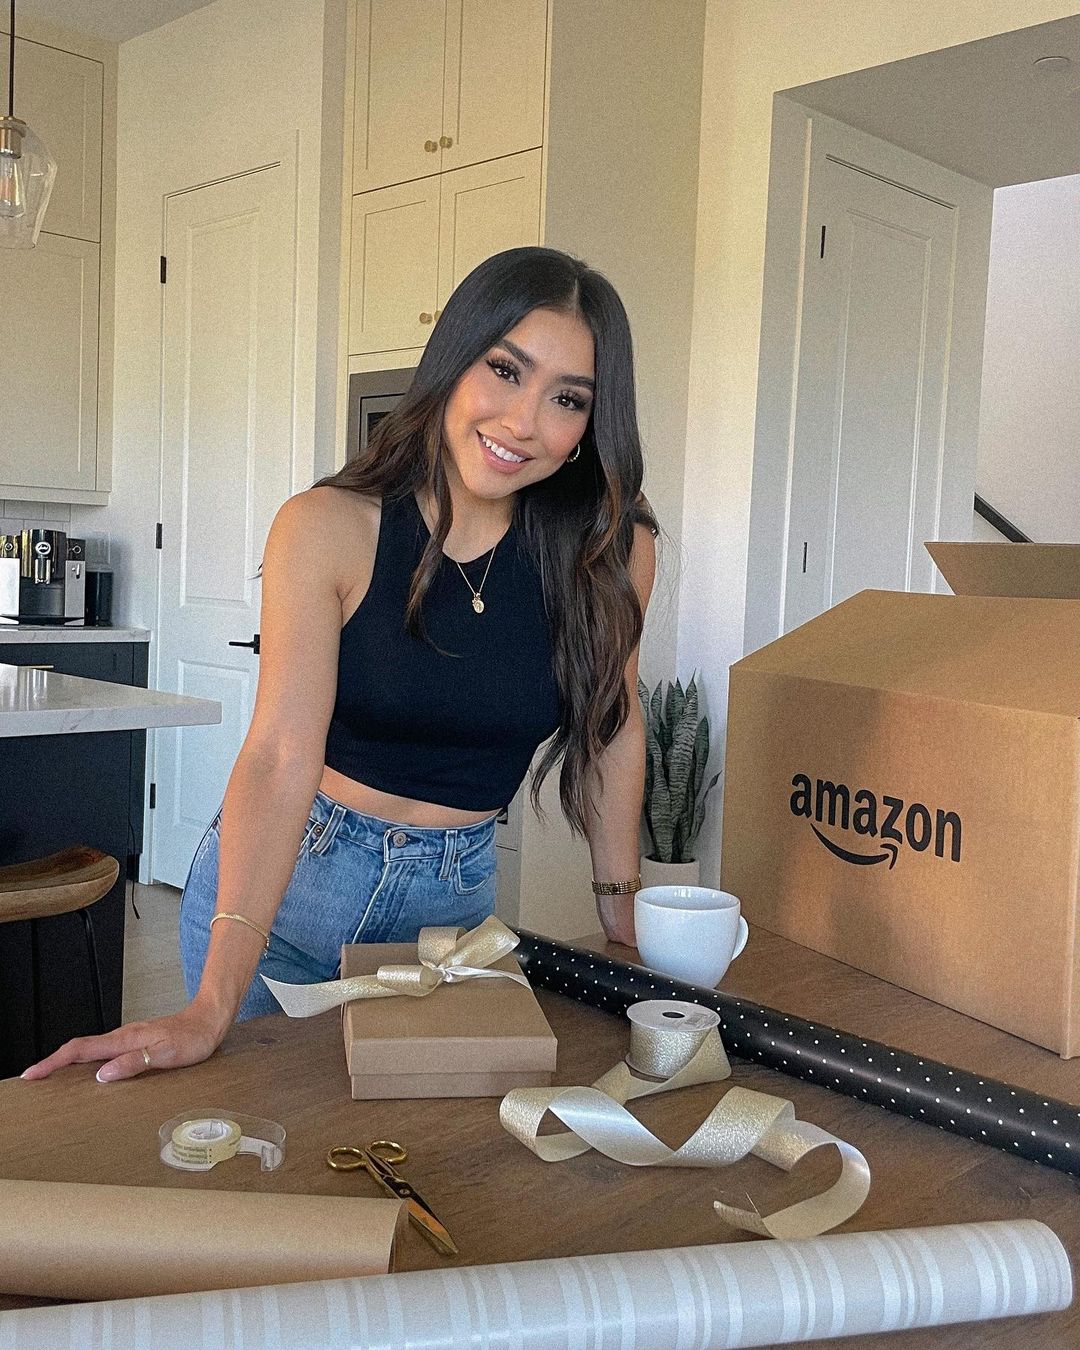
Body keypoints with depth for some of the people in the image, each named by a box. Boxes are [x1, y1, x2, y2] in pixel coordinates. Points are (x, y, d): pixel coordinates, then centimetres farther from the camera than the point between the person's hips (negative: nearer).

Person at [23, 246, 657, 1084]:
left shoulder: (613, 551, -11)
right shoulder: (329, 529, -18)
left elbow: (612, 729, 1)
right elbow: (282, 754, -24)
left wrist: (624, 922, 3)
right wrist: (211, 1010, -29)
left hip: (457, 891, 2)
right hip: (280, 878, -1)